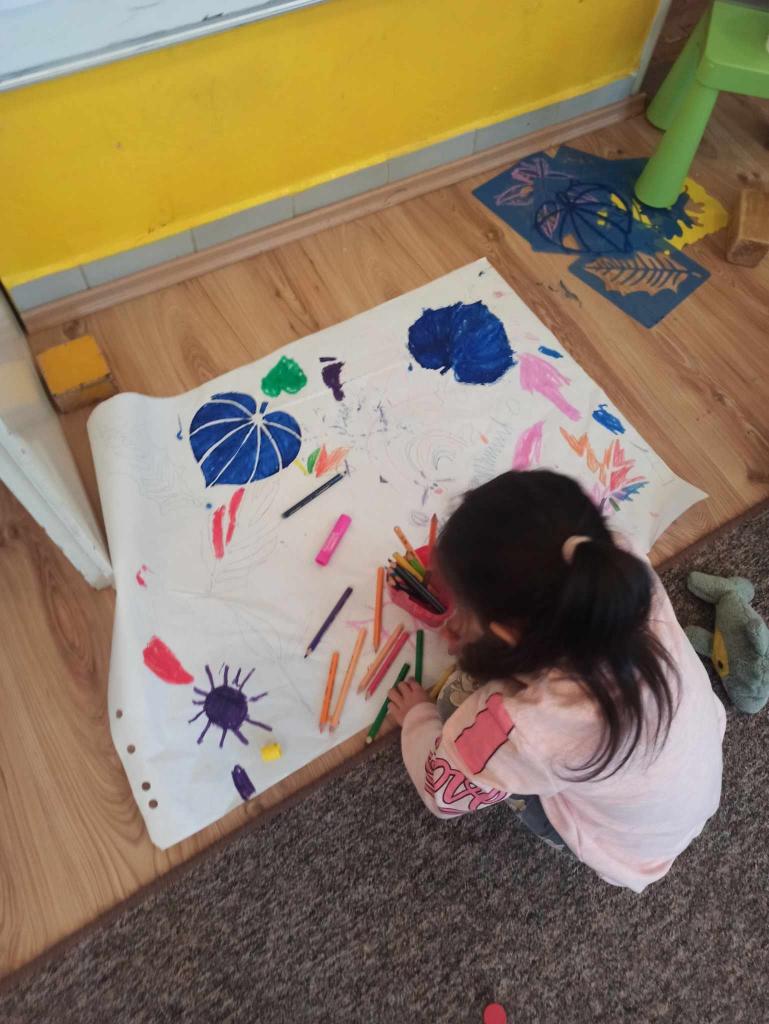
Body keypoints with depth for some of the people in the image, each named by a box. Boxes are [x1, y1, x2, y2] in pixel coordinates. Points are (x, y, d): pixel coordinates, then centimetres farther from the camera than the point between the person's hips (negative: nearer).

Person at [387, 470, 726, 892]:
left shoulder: (523, 729, -43)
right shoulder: (623, 569, -33)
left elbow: (442, 792, -18)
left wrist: (418, 717, 0)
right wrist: (480, 630, -11)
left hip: (635, 847, -4)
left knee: (461, 704, -6)